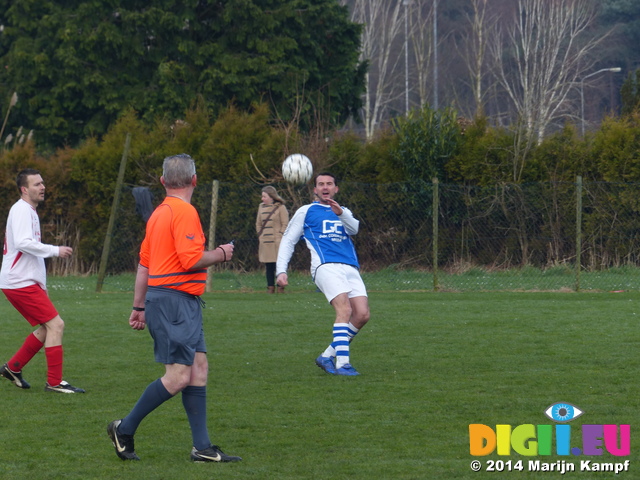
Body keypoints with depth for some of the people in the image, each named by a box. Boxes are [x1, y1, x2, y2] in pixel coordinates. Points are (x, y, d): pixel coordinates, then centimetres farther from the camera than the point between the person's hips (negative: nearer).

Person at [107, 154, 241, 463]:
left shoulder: (159, 213, 16)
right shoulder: (184, 212, -13)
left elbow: (144, 262, 19)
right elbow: (191, 259, -22)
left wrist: (139, 306, 24)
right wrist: (221, 254, -3)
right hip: (175, 300, -10)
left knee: (198, 369, 7)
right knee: (178, 376, -11)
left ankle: (202, 447, 4)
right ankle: (124, 429, -1)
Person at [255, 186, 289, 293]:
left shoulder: (280, 208, -2)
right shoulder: (261, 207, 14)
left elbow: (285, 224, -2)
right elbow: (258, 224, 21)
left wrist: (279, 236, -9)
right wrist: (260, 236, 11)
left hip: (277, 242, -5)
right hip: (265, 242, 5)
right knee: (268, 266, 6)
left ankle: (280, 287, 1)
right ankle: (270, 287, 10)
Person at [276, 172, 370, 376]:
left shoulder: (344, 212, 26)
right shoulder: (306, 212, 18)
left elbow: (354, 229, 4)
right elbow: (288, 241, 18)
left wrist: (341, 213, -16)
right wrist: (281, 271, 6)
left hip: (350, 268, 5)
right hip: (326, 266, -5)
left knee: (362, 315, -10)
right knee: (344, 309, -25)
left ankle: (327, 356, 2)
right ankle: (342, 363, -30)